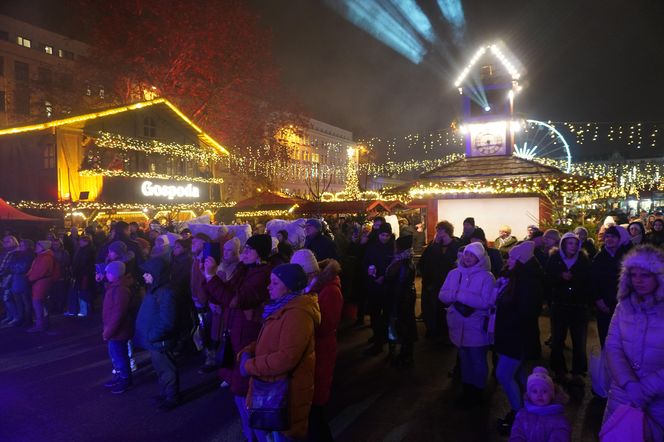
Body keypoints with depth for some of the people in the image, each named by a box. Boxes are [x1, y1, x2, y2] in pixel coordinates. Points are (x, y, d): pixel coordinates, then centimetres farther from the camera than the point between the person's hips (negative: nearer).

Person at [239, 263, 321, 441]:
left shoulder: (297, 314, -25)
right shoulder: (281, 307, 10)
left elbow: (286, 358, -31)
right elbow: (266, 342, 17)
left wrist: (249, 366, -20)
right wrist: (247, 352, -3)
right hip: (273, 387, 10)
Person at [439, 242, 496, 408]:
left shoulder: (486, 277, -12)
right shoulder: (454, 273, 3)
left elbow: (485, 302, -21)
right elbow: (442, 295, 0)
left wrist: (460, 295, -21)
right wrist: (455, 295, -21)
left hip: (477, 327, -4)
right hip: (459, 326, 4)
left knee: (477, 362, 11)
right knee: (465, 359, 19)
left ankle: (476, 393, 29)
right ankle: (467, 390, 35)